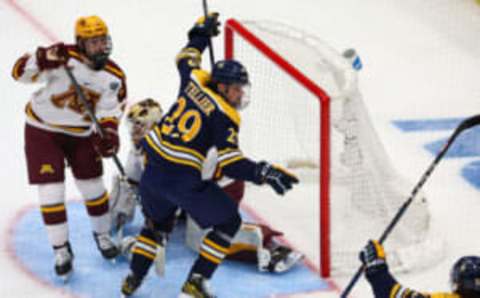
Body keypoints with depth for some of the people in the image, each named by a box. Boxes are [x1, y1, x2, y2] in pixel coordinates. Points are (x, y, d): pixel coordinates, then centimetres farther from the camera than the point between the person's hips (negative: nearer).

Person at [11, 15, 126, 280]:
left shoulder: (114, 77, -11)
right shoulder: (63, 57, -25)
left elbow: (111, 111, -4)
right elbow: (20, 72, -27)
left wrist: (108, 135, -24)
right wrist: (43, 60, -46)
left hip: (81, 134, 4)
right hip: (43, 130, -4)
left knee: (93, 187, 10)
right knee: (51, 191, -6)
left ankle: (102, 235, 34)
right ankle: (61, 250, 7)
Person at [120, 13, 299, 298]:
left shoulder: (194, 81, 6)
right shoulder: (224, 117, -12)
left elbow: (186, 59, 29)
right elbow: (229, 163, -19)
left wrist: (201, 33, 43)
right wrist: (263, 172, -22)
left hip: (153, 170, 7)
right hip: (185, 180, -7)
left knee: (157, 221, 32)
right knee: (228, 221, 10)